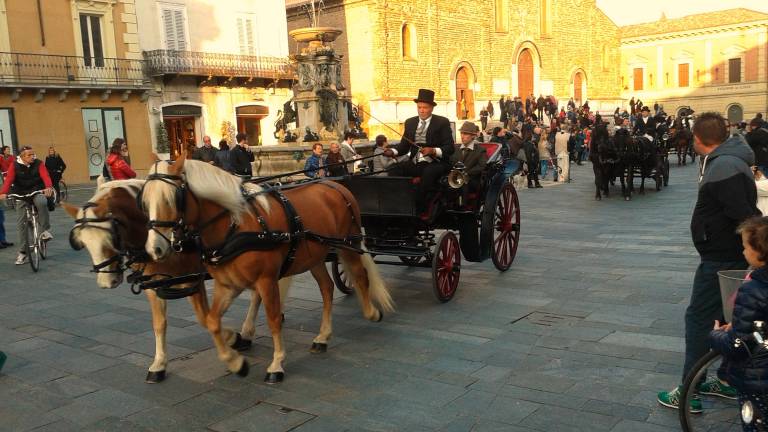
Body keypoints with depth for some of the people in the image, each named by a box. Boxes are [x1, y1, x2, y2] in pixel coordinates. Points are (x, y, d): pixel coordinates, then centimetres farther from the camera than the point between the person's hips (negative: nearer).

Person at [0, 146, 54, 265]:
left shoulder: (38, 163, -6)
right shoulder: (15, 165, -5)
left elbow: (45, 176, -21)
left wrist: (48, 187, -43)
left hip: (37, 191, -1)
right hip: (21, 195, 1)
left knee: (41, 202, -38)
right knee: (21, 223, 1)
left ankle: (45, 230, -19)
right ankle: (22, 252, 12)